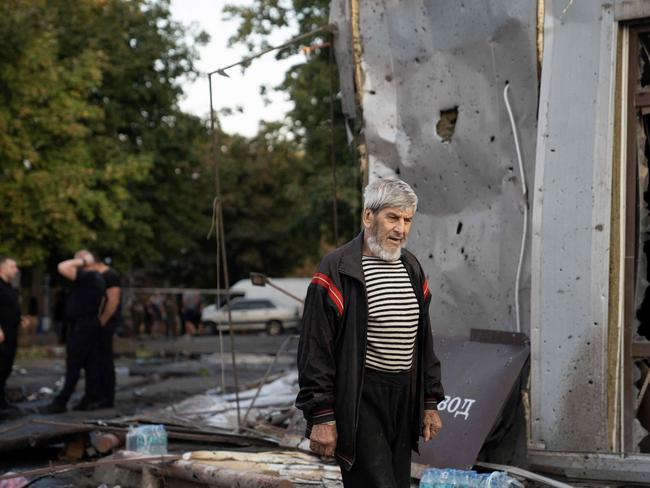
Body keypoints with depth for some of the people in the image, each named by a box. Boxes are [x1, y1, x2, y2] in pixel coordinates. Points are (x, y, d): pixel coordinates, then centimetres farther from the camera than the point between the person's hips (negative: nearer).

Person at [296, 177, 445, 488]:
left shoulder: (412, 269, 13)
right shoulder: (336, 270, -9)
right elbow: (315, 350, -11)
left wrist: (430, 403, 17)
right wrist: (321, 417, -14)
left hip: (404, 400, 7)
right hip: (359, 400, -7)